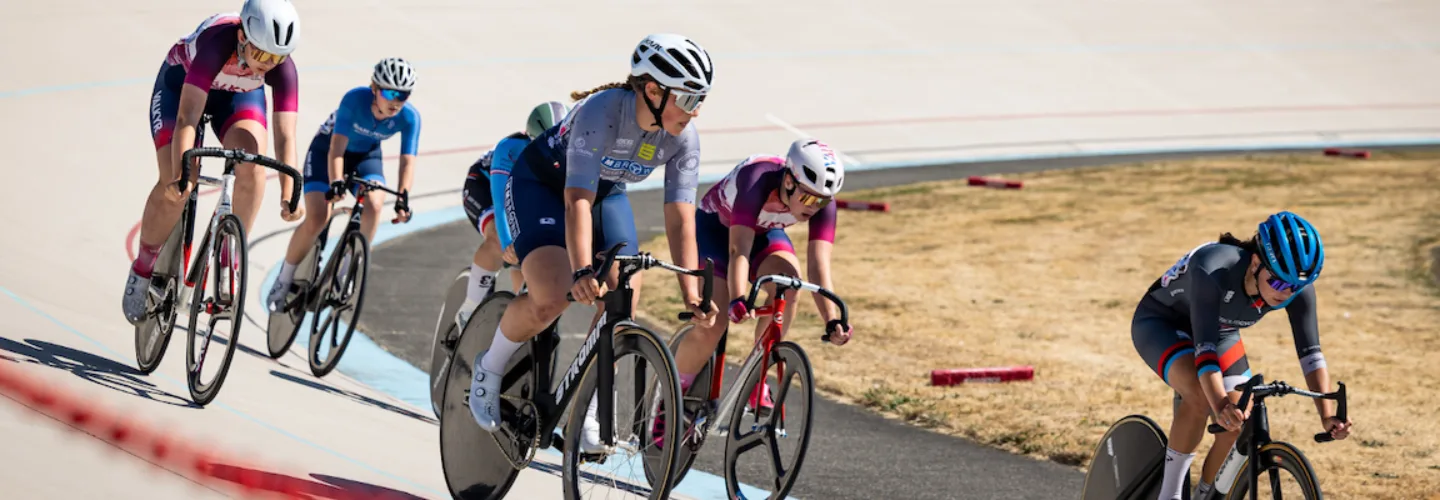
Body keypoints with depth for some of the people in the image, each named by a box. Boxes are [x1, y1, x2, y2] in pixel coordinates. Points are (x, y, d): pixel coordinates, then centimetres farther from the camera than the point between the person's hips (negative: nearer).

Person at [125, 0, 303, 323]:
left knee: (252, 162, -25)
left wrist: (288, 195, -47)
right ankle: (143, 269, 7)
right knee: (175, 187, -16)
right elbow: (187, 118, -46)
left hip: (239, 94, 3)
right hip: (181, 83, -3)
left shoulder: (283, 68, -32)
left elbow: (285, 135, -35)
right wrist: (181, 174, -57)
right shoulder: (216, 42, -42)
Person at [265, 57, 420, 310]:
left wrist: (403, 197, -44)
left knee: (374, 203, -28)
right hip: (326, 149, -3)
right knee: (317, 218, -19)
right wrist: (336, 183, -53)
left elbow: (408, 161, -27)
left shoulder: (409, 117, -25)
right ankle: (284, 279, 2)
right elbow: (336, 148, -37)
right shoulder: (355, 99, -33)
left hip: (366, 155, 3)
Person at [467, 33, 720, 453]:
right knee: (554, 298, -25)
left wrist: (691, 294, -31)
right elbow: (577, 200, -43)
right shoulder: (601, 111, -37)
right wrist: (583, 271, -55)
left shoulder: (683, 139, -21)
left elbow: (680, 220, -21)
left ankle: (583, 406, 2)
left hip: (606, 191, 5)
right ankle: (489, 369, 3)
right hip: (540, 183, -5)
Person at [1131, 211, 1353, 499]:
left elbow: (1310, 352, -24)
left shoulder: (1296, 285, -25)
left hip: (1220, 331, 6)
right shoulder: (1212, 270, -41)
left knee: (1242, 426, -11)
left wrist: (1327, 415, -37)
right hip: (1161, 322, -6)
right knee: (1200, 396, -33)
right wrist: (1221, 405, -61)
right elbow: (1204, 348, -47)